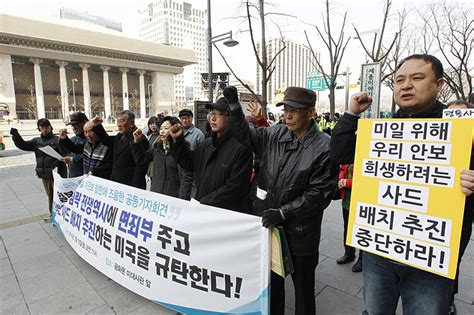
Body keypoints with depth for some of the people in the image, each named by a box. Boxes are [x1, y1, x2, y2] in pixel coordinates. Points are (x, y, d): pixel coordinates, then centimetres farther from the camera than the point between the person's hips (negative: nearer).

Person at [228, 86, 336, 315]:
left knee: (303, 286, 18)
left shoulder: (324, 147, -16)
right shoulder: (275, 135, -1)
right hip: (268, 223, 5)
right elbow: (245, 136, 8)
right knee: (271, 281, 24)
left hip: (300, 232, -4)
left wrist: (283, 212, -20)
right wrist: (234, 105, -5)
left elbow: (320, 193, -17)